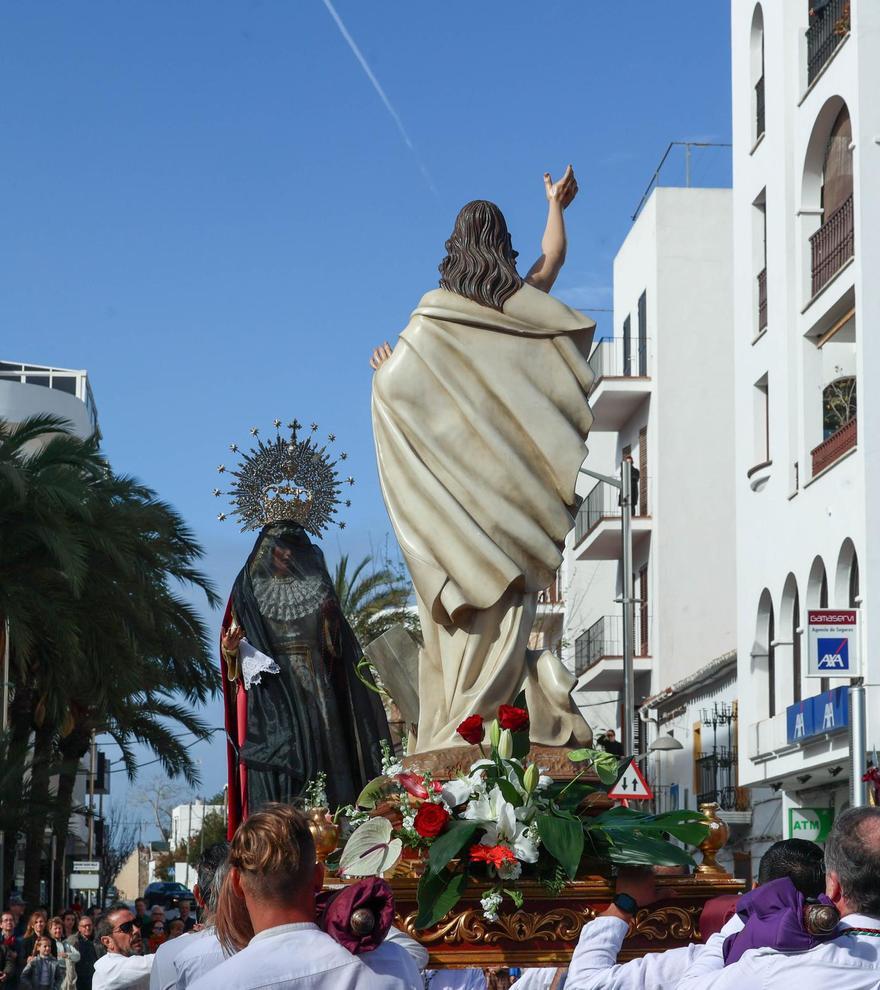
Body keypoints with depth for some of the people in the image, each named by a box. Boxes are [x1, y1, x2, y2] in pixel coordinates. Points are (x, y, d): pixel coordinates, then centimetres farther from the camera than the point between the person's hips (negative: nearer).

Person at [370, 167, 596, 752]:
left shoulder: (436, 318, -5)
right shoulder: (526, 304, 4)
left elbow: (392, 383, -4)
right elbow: (555, 255, 25)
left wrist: (386, 369, 19)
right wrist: (557, 205, 44)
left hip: (459, 481, -2)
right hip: (514, 479, 2)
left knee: (465, 608, -1)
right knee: (508, 602, 3)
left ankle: (457, 725, -8)